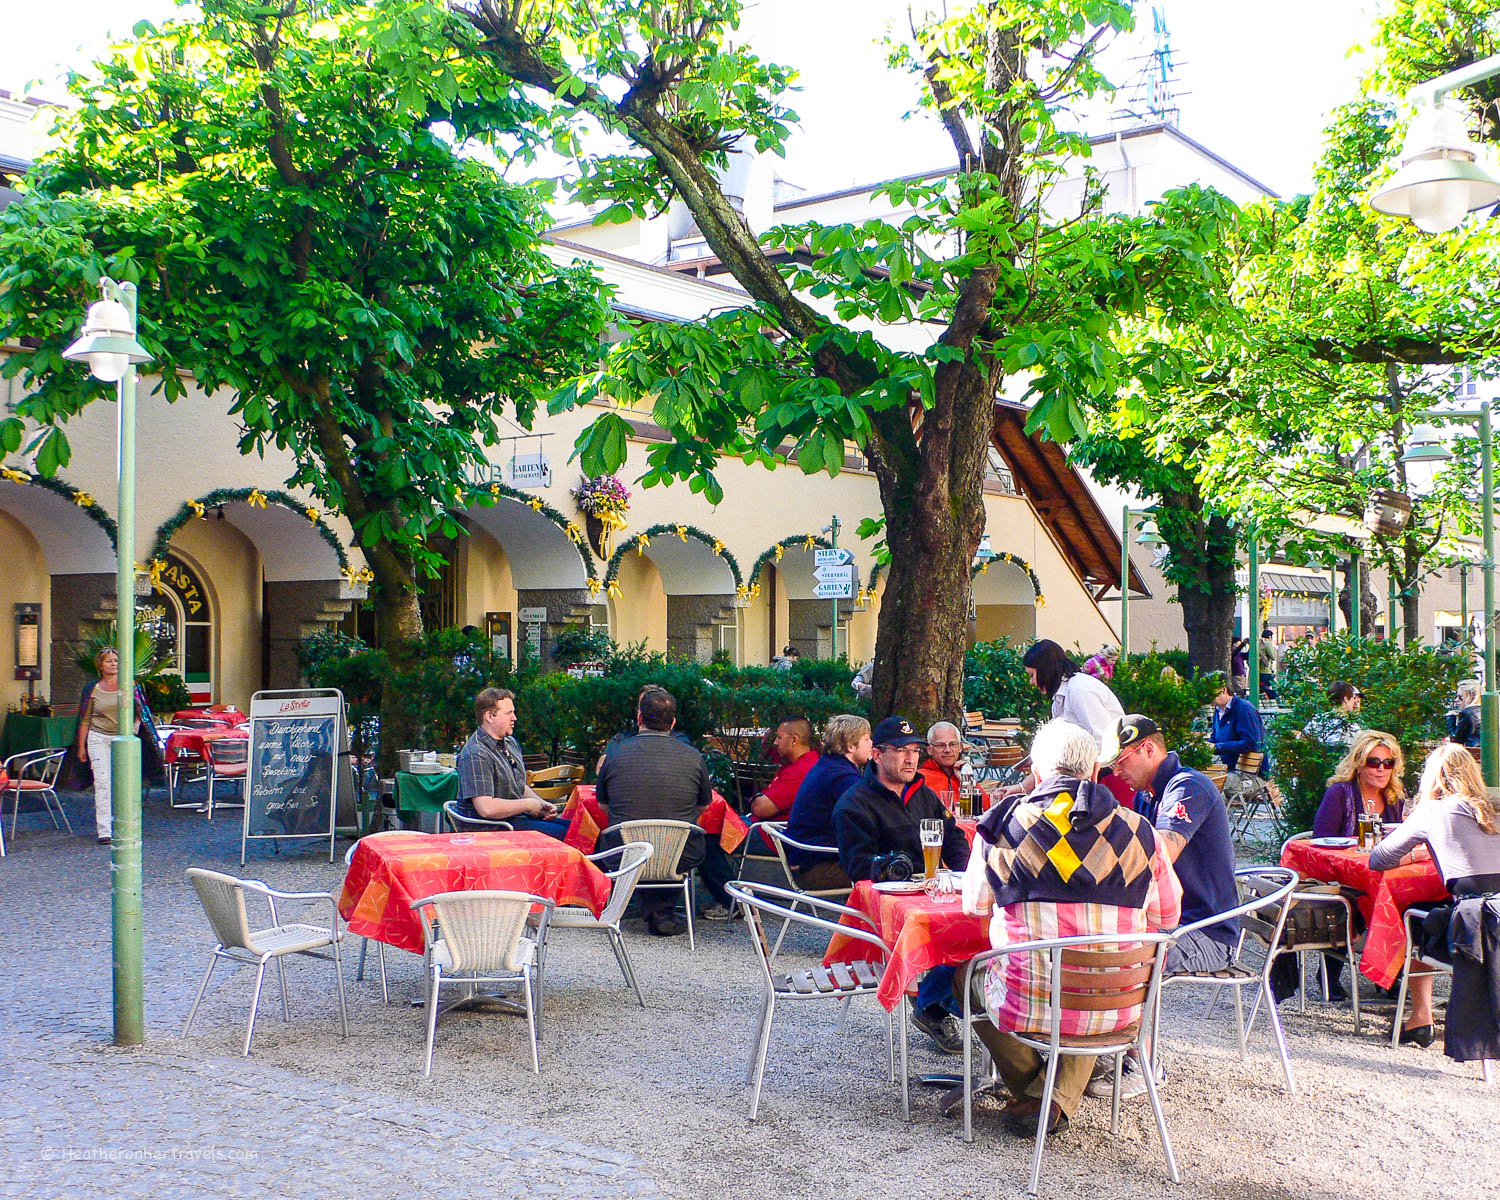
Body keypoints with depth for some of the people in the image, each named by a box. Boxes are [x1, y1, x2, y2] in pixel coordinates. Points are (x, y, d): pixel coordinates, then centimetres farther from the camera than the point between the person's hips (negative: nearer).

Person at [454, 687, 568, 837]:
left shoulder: (511, 743, 15)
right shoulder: (476, 755, -18)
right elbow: (486, 808, -26)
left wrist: (542, 805, 5)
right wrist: (528, 804, -15)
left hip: (518, 816, 10)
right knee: (561, 834, -21)